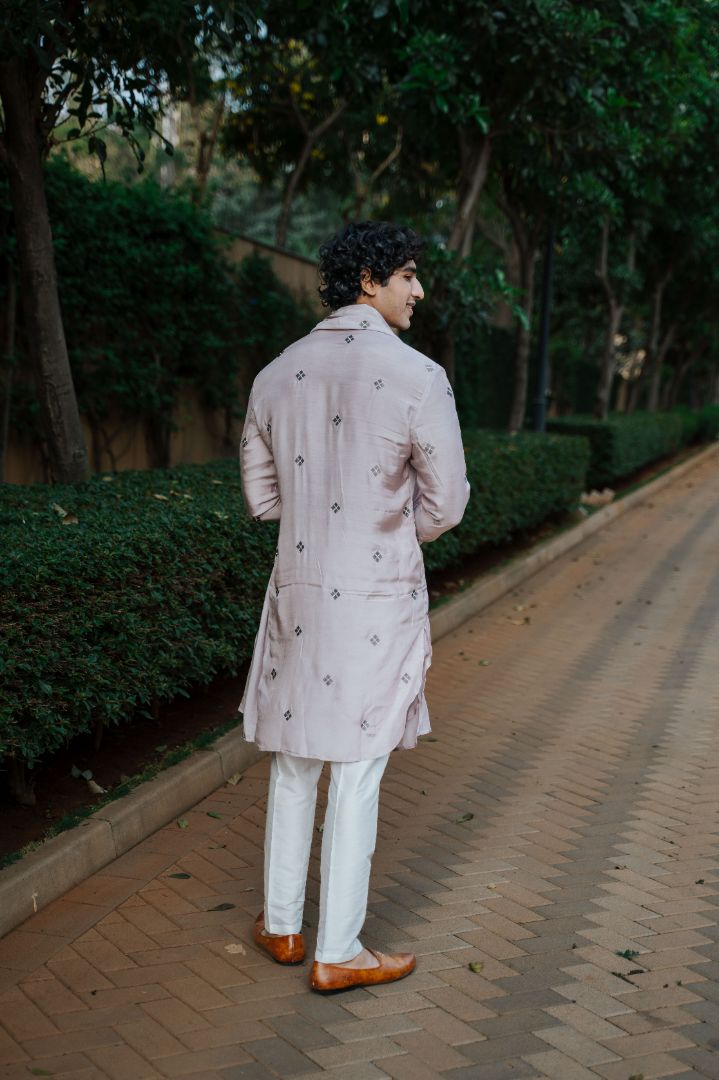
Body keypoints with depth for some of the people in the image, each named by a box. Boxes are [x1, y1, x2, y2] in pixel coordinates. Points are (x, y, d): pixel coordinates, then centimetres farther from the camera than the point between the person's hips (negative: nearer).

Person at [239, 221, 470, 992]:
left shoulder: (276, 377, 1)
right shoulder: (418, 378, -16)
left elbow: (262, 498, 8)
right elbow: (445, 503, -8)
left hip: (298, 593, 5)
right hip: (378, 599, -5)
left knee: (293, 762, 18)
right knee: (357, 774, 6)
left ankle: (282, 925, 30)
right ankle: (337, 951, 17)